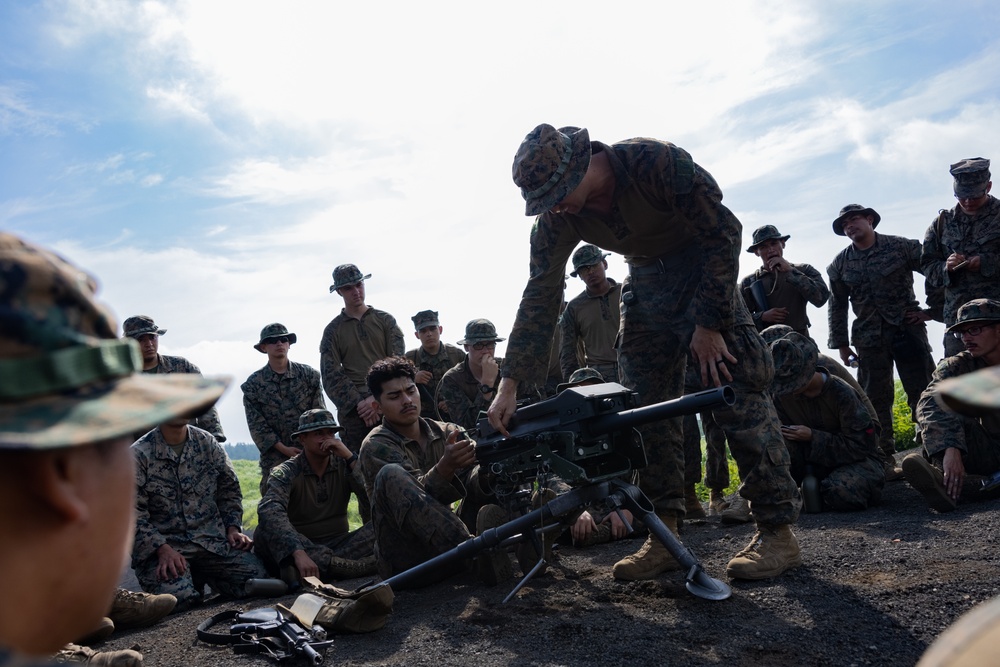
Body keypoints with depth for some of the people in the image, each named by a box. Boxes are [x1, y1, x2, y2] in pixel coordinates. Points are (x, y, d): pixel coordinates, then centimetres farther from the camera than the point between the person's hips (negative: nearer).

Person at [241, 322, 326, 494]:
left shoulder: (309, 374, 4)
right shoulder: (253, 384, 3)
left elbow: (320, 414, 2)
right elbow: (256, 424, -1)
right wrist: (283, 449, -10)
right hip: (275, 457, 0)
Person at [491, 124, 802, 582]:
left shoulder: (656, 162, -29)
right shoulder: (557, 218, -14)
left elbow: (724, 231, -23)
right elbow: (540, 295, -12)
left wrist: (709, 324, -23)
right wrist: (510, 383, -19)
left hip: (702, 266, -5)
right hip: (646, 278, 5)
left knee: (736, 389, -16)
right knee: (644, 404, -2)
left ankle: (778, 532, -10)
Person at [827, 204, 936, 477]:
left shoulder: (902, 247, -1)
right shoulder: (840, 264, 7)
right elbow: (837, 306, 11)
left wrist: (931, 310, -3)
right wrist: (841, 343, 9)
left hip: (908, 328, -2)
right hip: (868, 338, 2)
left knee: (922, 391, -2)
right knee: (876, 400, 3)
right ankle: (885, 460, 11)